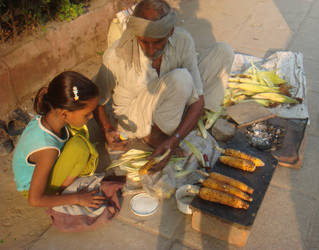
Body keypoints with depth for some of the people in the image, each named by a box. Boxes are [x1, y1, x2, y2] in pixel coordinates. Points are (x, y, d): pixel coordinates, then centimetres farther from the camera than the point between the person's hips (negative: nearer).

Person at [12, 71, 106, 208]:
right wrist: (76, 198, -24)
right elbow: (35, 200, -32)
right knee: (79, 146, -31)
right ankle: (61, 190, -6)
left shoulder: (48, 116, -20)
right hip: (36, 189, -8)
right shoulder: (47, 150, -41)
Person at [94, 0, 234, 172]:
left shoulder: (183, 41, -20)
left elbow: (198, 100, -20)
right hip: (136, 120, -4)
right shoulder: (116, 55, -26)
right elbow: (98, 101, -8)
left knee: (223, 51, -9)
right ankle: (154, 137, -15)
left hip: (170, 111, 4)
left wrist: (174, 140, -33)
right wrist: (108, 130, -28)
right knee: (180, 79, -37)